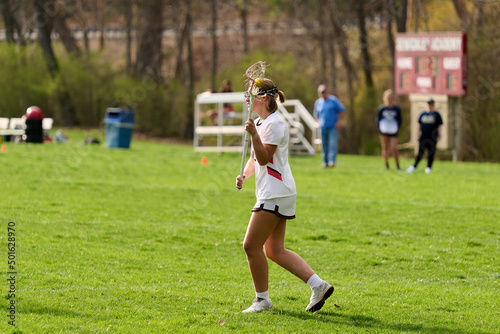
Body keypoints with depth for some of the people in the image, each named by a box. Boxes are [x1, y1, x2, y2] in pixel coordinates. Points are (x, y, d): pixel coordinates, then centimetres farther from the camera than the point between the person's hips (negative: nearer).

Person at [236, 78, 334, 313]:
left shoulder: (275, 124, -14)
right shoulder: (259, 123, 17)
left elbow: (264, 158, -18)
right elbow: (255, 158, 24)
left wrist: (254, 135, -29)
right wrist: (244, 175, 6)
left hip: (275, 194, -10)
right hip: (272, 194, 10)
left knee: (251, 245, -7)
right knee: (275, 250, 9)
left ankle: (262, 300, 3)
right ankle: (318, 285, 7)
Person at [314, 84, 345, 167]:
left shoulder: (334, 100, -1)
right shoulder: (318, 103, 11)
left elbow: (341, 111, 3)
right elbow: (316, 115, 23)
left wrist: (338, 122, -6)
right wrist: (319, 123, 6)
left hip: (333, 127, -4)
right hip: (323, 128, 4)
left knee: (333, 144, -13)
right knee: (324, 145, 5)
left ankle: (332, 161, -20)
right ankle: (325, 162, 11)